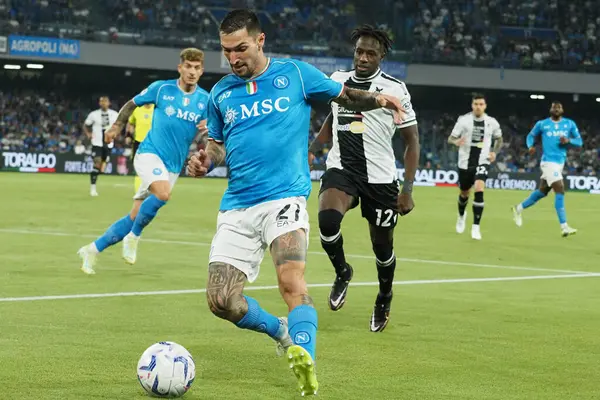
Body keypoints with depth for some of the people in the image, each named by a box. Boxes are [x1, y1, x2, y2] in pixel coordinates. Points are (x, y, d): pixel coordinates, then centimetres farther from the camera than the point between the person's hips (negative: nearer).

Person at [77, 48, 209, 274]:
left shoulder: (205, 100, 2)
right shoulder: (161, 88, -4)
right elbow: (132, 104, 12)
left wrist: (209, 127, -17)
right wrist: (117, 126, 17)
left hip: (173, 166, 4)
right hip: (150, 152, -4)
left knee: (135, 218, 4)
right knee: (163, 193, -34)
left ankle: (92, 250, 19)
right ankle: (133, 237, -11)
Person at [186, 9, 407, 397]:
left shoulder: (295, 73, 4)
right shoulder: (221, 93, 12)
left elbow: (345, 95, 14)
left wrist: (377, 99, -5)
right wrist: (206, 160, 0)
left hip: (285, 197, -4)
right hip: (237, 206, 4)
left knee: (292, 281, -29)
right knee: (222, 300, -4)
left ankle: (306, 364, -36)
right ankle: (281, 331, 24)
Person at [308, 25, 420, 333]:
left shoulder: (395, 90, -6)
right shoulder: (337, 80, 5)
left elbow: (412, 140, -1)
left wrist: (408, 189, -7)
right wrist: (313, 148, 18)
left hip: (380, 177, -2)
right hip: (340, 169, 2)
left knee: (382, 246, 8)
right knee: (327, 218, -29)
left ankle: (384, 299, 39)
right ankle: (342, 272, 0)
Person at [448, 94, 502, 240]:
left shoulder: (492, 122, -1)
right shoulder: (464, 120, -7)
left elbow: (499, 139, 17)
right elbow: (451, 138, -6)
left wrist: (494, 152, 2)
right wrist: (456, 142, -28)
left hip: (482, 162, -1)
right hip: (465, 162, 1)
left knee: (479, 191, -22)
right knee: (464, 193, 17)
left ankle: (476, 227, -16)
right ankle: (461, 215, 50)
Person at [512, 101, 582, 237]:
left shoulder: (570, 124, 8)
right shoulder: (542, 124, 1)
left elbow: (579, 141, 8)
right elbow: (531, 136, 14)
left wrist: (569, 140, -12)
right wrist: (531, 146, -7)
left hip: (560, 162, 6)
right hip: (548, 161, -6)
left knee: (542, 191, 16)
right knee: (560, 190, -17)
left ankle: (519, 209, 37)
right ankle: (564, 227, -18)